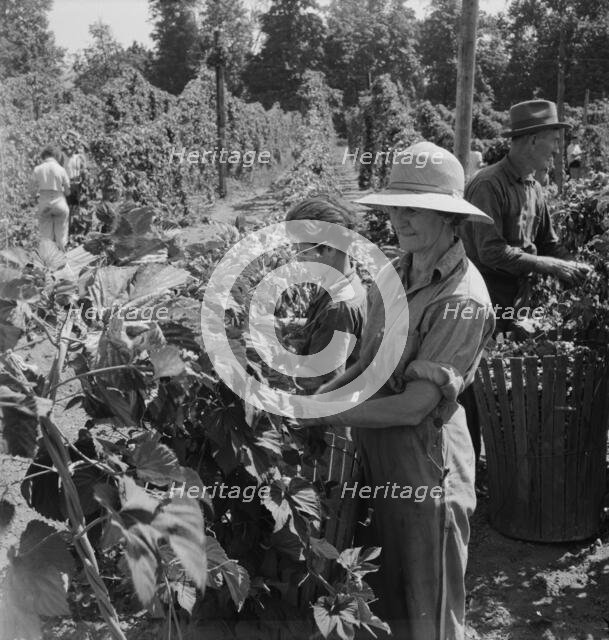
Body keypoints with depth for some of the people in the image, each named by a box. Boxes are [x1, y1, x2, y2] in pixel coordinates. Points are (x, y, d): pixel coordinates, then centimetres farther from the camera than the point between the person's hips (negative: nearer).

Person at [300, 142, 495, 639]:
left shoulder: (461, 298, -21)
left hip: (425, 470, -7)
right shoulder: (396, 273, 2)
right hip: (376, 455, 7)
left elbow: (414, 405, -24)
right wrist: (319, 394, -5)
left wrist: (325, 414, -20)